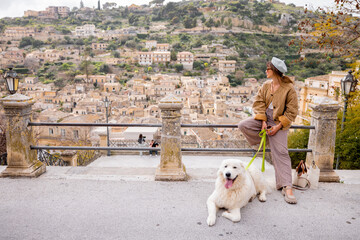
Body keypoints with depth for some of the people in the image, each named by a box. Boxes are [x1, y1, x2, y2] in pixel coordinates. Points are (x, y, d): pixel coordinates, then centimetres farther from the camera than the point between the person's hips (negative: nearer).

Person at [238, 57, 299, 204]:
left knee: (281, 153, -14)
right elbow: (259, 103, 3)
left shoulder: (289, 88, -9)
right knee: (243, 125, -19)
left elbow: (292, 112, -9)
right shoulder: (266, 86, 5)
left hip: (279, 123, -5)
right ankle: (265, 140, 2)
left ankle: (287, 187, -11)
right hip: (264, 118, 5)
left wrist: (277, 127, -17)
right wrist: (263, 121, -11)